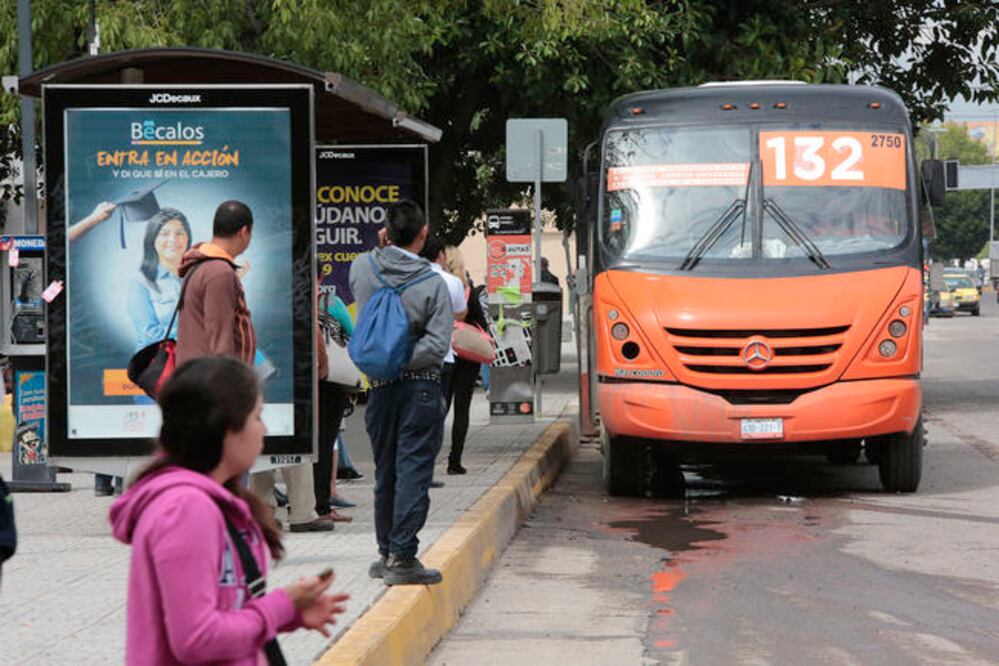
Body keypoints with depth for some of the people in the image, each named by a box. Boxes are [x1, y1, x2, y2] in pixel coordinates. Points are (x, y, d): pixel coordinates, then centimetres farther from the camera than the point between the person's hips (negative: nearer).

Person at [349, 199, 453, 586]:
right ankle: (402, 558, -8)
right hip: (420, 387, -4)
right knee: (413, 472, -4)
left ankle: (387, 554, 23)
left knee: (385, 474, 15)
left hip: (380, 390, 4)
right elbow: (437, 346, -15)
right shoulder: (432, 284, -10)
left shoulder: (362, 268, 0)